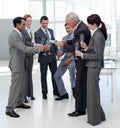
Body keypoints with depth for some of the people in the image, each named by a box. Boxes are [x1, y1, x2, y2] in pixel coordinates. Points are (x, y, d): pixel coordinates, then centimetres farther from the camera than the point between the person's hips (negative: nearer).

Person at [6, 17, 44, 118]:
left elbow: (24, 48, 15)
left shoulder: (19, 34, 12)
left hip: (21, 64, 10)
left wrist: (37, 48, 5)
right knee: (15, 86, -6)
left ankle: (19, 103, 30)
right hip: (16, 64, -9)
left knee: (22, 85, 16)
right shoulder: (13, 35, -20)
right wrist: (38, 48, -18)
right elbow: (24, 49, -24)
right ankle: (10, 109, 1)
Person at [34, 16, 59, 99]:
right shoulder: (37, 33, -9)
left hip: (52, 55, 6)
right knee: (43, 76, 4)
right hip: (43, 56, -5)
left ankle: (56, 91, 25)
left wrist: (56, 50, 9)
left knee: (55, 74, 12)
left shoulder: (51, 31, 10)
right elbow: (38, 45, -16)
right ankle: (44, 93, 16)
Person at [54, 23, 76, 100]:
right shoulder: (64, 38, 14)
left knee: (71, 67, -40)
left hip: (73, 58, -7)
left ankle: (73, 87, -21)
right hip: (65, 58, 7)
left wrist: (70, 59, -17)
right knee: (57, 75, -1)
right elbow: (62, 50, 12)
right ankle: (63, 94, 12)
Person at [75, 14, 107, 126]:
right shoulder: (97, 34, 10)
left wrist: (82, 55, -15)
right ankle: (99, 115, 30)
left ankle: (95, 118, 15)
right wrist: (86, 48, 2)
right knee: (94, 91, 18)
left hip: (94, 66, -10)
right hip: (94, 66, 10)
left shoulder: (97, 36, -18)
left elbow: (97, 55, -20)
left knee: (93, 91, 2)